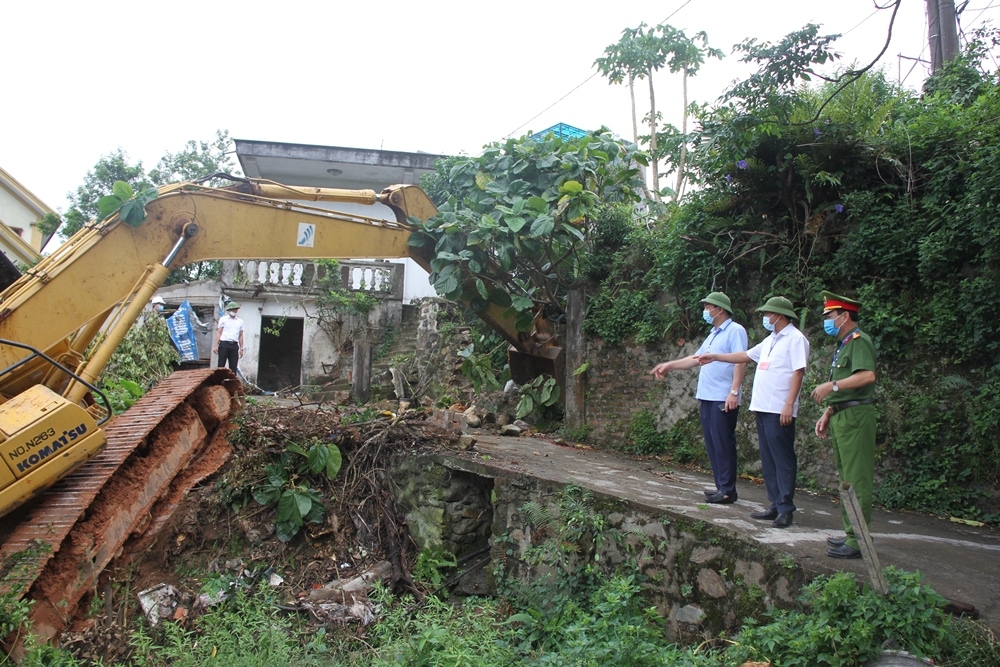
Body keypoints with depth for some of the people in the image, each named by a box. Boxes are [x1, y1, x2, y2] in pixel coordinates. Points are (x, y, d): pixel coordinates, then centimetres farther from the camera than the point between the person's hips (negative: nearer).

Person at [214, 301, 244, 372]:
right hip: (224, 344, -2)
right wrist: (216, 345, -5)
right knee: (221, 365, -3)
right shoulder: (223, 319, 7)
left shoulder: (240, 321, 14)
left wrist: (241, 349, 8)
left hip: (234, 345, 3)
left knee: (234, 367, 1)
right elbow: (219, 332, 3)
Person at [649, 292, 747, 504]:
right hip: (707, 397, 9)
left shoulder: (735, 331, -8)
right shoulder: (713, 334, 20)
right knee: (712, 443, 10)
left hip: (723, 399, -9)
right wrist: (669, 365, 25)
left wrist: (734, 392, -23)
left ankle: (727, 490, -1)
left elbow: (740, 362, -16)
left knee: (723, 444, -6)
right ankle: (721, 486, 17)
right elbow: (696, 358, 27)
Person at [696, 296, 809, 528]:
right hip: (762, 407, 9)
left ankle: (786, 509, -1)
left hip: (779, 411, -9)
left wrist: (789, 405, -21)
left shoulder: (795, 339, -8)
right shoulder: (770, 340, 19)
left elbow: (798, 372, -15)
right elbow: (746, 355, 28)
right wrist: (715, 357, 27)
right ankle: (776, 505, 16)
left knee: (783, 459, -5)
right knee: (769, 460, 10)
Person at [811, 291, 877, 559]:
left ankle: (858, 540, -4)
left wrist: (832, 385, -25)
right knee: (846, 478, 14)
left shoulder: (859, 341, -10)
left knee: (856, 479, -8)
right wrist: (827, 414, 18)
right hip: (842, 417, 11)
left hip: (856, 416, -11)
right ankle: (851, 533, 23)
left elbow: (867, 375, -28)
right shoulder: (844, 345, 20)